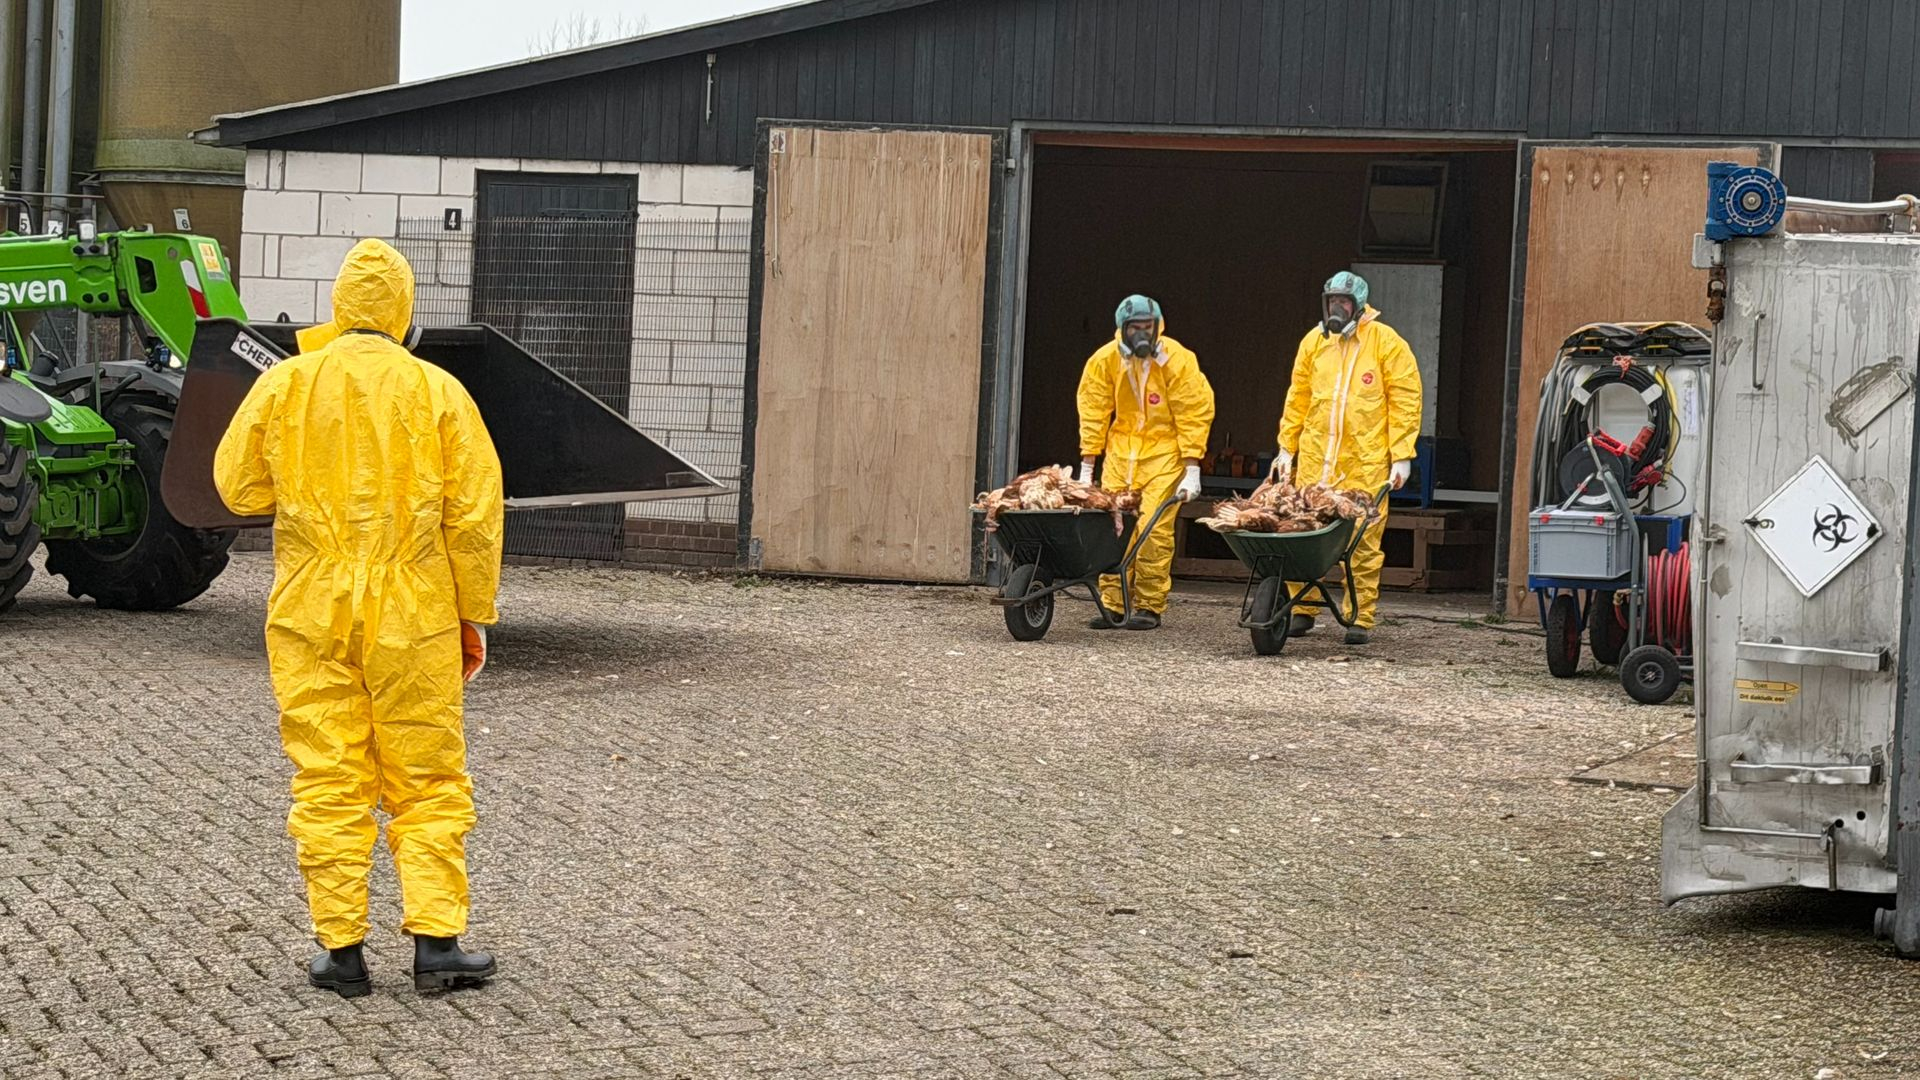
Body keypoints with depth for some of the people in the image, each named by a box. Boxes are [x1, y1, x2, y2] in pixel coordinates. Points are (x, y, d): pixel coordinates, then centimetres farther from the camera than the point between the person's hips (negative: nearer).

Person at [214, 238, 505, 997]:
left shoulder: (286, 384, -2)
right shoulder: (438, 392, -4)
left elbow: (238, 486, 6)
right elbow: (474, 514, -4)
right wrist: (474, 616, 4)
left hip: (312, 615, 1)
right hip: (413, 619, -1)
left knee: (328, 783, 6)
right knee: (428, 783, 7)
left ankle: (341, 950, 7)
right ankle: (435, 941, 5)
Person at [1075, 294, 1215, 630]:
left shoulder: (1178, 360, -12)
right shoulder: (1104, 361, -4)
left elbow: (1194, 415, -9)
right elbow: (1093, 414, 2)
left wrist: (1192, 470, -12)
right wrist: (1086, 468, 0)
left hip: (1164, 450, -3)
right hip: (1122, 449, 3)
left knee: (1154, 528, -12)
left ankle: (1149, 606, -4)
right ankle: (1112, 604, 2)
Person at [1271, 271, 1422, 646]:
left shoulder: (1385, 342, -1)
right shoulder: (1313, 341, 10)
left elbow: (1406, 400, -1)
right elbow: (1297, 399, 17)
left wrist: (1402, 456, -6)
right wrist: (1286, 448, 12)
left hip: (1366, 461, -3)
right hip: (1315, 457, 3)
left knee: (1363, 541, -2)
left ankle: (1361, 618, 5)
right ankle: (1302, 611, 13)